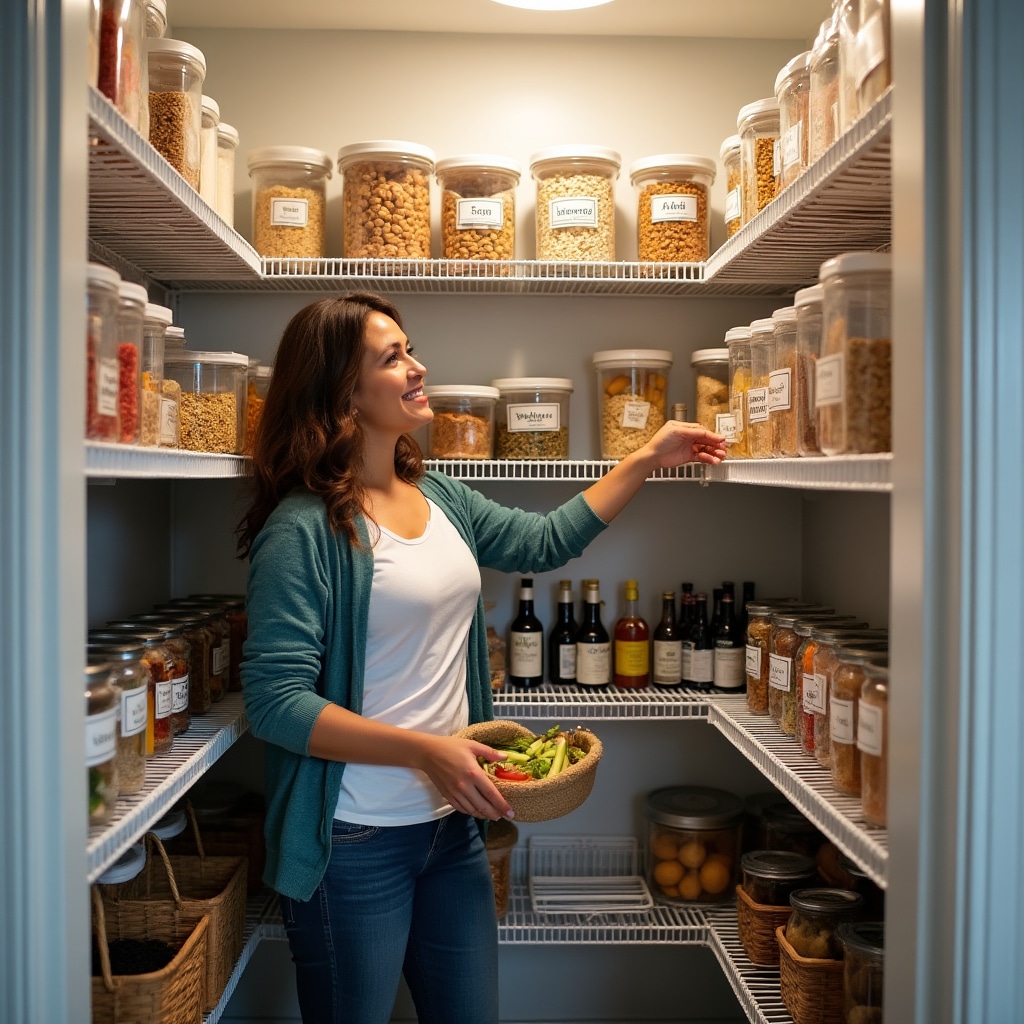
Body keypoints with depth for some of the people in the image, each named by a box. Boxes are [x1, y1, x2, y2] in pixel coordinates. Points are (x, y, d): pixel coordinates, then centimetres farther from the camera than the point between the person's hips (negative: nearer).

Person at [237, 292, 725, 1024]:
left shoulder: (440, 497, 5)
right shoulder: (305, 528, -18)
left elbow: (544, 541, 17)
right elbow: (276, 701, -21)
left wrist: (649, 458, 16)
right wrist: (427, 752, -25)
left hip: (453, 822, 7)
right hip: (355, 843, -6)